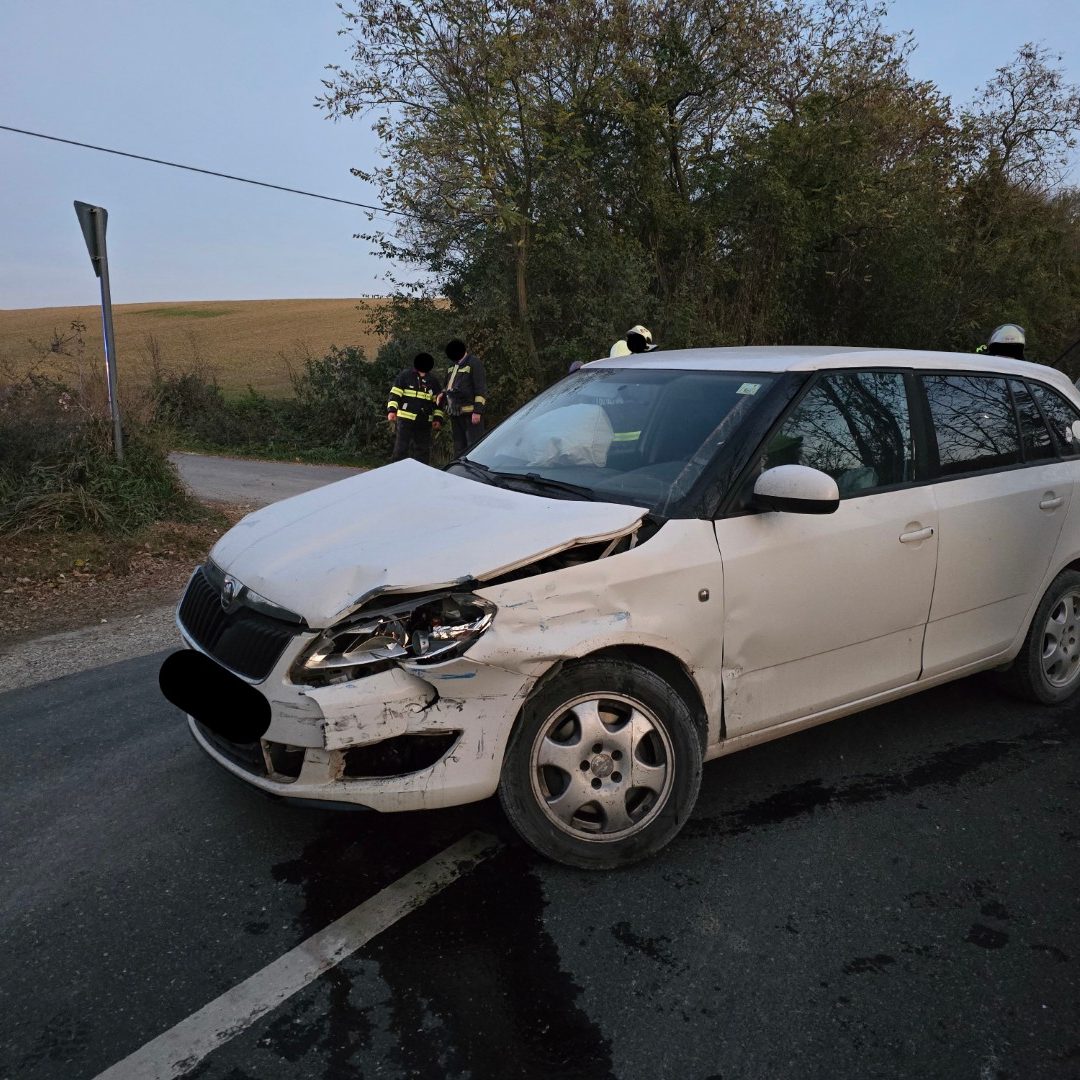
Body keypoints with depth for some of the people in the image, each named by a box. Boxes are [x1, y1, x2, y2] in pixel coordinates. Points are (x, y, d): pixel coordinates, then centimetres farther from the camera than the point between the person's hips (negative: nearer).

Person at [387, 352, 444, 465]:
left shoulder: (433, 380, 14)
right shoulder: (406, 375, 3)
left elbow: (438, 402, 17)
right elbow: (395, 394, -1)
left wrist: (438, 418, 7)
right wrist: (391, 410, -15)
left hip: (425, 422, 4)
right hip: (405, 419, -4)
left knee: (423, 451, 7)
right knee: (401, 449, -6)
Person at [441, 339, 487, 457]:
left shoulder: (474, 363, -7)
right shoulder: (453, 365, 18)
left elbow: (481, 389, -13)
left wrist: (477, 411, -19)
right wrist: (443, 394, 8)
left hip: (470, 413, -8)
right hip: (455, 413, 8)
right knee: (459, 448, 15)